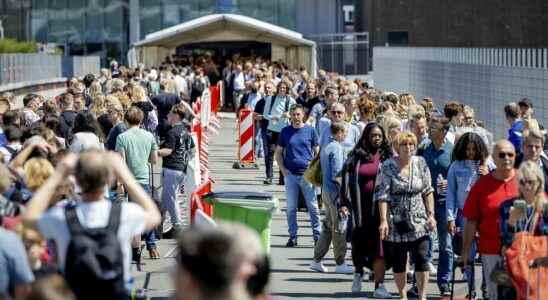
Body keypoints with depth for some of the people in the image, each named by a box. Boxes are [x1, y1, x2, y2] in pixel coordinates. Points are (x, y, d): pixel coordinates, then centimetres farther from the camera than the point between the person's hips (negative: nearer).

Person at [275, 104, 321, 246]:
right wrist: (282, 168, -1)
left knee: (313, 206, 0)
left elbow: (317, 152, 7)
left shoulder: (310, 131, 3)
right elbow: (278, 152, 13)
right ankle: (292, 236, 12)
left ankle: (317, 235, 6)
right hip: (291, 174, 2)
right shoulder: (285, 132, 6)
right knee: (291, 207, 5)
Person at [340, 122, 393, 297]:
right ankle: (359, 272, 36)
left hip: (381, 206, -1)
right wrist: (344, 203, -4)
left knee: (379, 245, -6)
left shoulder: (387, 157, 3)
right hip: (361, 207, 1)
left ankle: (379, 285, -5)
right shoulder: (357, 156, 6)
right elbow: (346, 178, 5)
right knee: (359, 241, 8)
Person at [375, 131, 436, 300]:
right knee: (398, 263, 5)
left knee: (422, 260, -8)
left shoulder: (420, 164, 5)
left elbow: (428, 191, 9)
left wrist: (430, 215, 1)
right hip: (396, 222, -2)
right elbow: (382, 195, -9)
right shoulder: (387, 167, -5)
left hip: (419, 221, 2)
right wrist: (384, 220, -17)